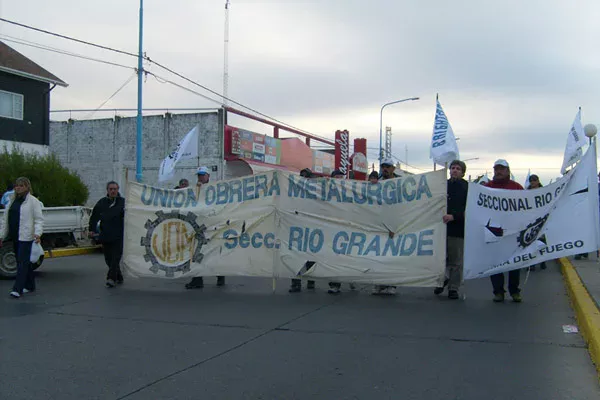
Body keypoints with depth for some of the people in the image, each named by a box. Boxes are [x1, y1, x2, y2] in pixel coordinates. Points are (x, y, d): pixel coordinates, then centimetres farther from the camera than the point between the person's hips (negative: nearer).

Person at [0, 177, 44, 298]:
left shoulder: (33, 201, -5)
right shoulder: (12, 201, 16)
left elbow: (39, 219, -10)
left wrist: (38, 233, -23)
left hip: (26, 237, -7)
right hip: (15, 237, 7)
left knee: (22, 262, -9)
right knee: (23, 262, 14)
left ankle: (18, 289, -11)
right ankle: (30, 286, 25)